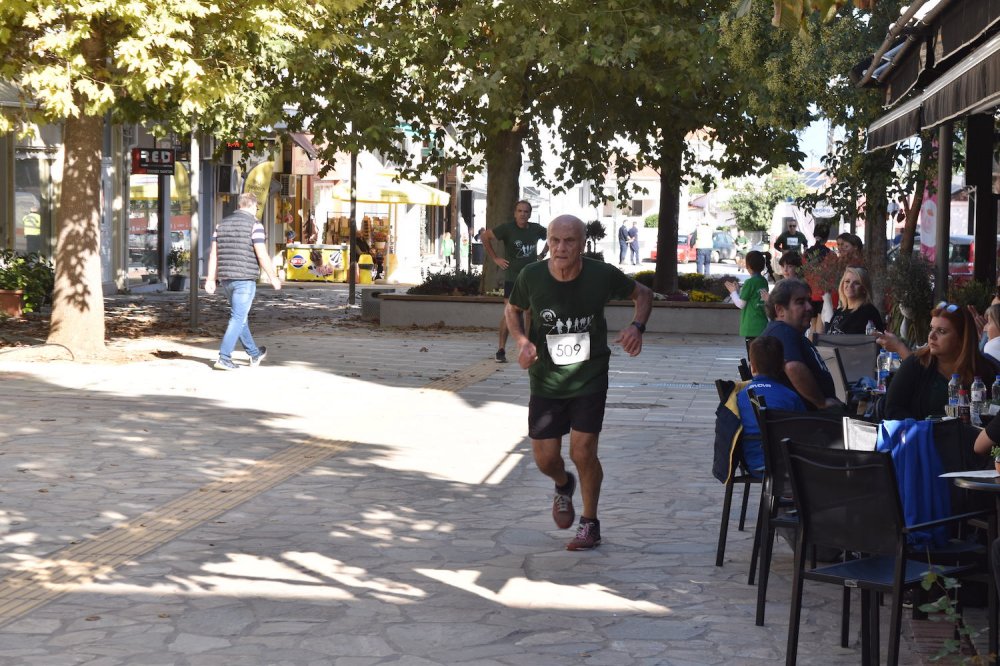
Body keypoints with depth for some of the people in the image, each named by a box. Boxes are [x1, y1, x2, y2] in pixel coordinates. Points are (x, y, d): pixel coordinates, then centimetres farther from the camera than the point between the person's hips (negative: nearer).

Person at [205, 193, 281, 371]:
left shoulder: (222, 223, 11)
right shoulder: (254, 224, -8)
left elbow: (213, 253, 8)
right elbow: (261, 254, -13)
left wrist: (210, 279, 8)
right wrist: (272, 277, -4)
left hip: (226, 278, 7)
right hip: (245, 278, -7)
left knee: (239, 316, 18)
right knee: (238, 318, -4)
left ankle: (254, 354, 32)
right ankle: (224, 358, -11)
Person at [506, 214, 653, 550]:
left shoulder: (602, 275, -15)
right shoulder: (532, 277, -13)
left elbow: (643, 294, 4)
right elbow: (513, 310, 8)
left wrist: (637, 326, -15)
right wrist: (522, 341, -11)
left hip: (590, 380, -1)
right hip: (546, 381, 2)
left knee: (583, 453, -7)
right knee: (545, 459, 2)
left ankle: (590, 524, 17)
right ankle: (563, 485, 40)